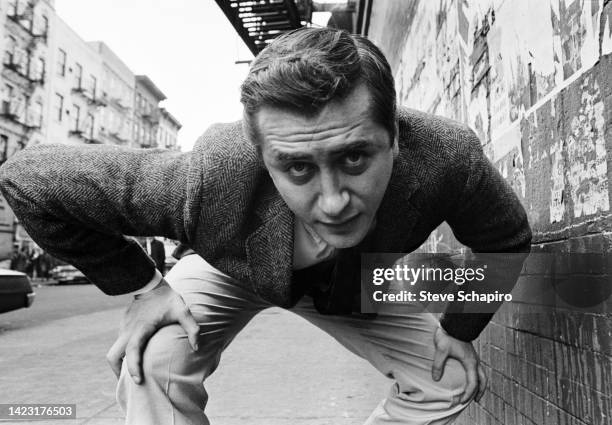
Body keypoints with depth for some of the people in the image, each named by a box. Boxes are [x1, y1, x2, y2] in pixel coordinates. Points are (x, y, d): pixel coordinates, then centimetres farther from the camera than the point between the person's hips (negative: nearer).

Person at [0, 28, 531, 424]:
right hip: (232, 271, -1)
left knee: (452, 379, -5)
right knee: (153, 363, -28)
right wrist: (142, 286, -26)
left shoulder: (447, 157, -39)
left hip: (357, 285, 2)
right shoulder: (206, 179, -45)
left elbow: (509, 239, -15)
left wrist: (459, 331, -8)